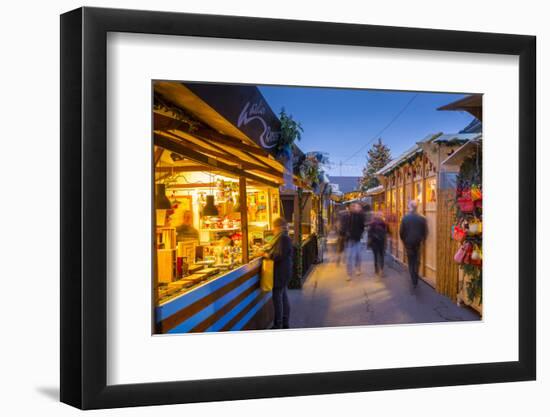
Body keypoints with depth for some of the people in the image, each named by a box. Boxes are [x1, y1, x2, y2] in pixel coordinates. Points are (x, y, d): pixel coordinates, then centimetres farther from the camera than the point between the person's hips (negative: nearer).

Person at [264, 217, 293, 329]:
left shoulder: (282, 238, -18)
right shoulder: (285, 237, 13)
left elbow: (280, 256, -23)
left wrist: (268, 255, -10)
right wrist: (269, 253, 8)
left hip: (280, 272, -10)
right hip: (285, 270, 10)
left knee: (277, 296, -5)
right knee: (283, 295, 16)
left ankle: (278, 325, -1)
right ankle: (285, 322, 24)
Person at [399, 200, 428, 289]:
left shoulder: (405, 218, -10)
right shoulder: (422, 218, -10)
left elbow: (401, 232, -5)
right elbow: (425, 232, -5)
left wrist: (404, 241, 11)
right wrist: (422, 240, 13)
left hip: (408, 243, 0)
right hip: (418, 243, 1)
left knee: (411, 262, 11)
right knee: (417, 261, 15)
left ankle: (414, 281, 7)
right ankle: (415, 280, 17)